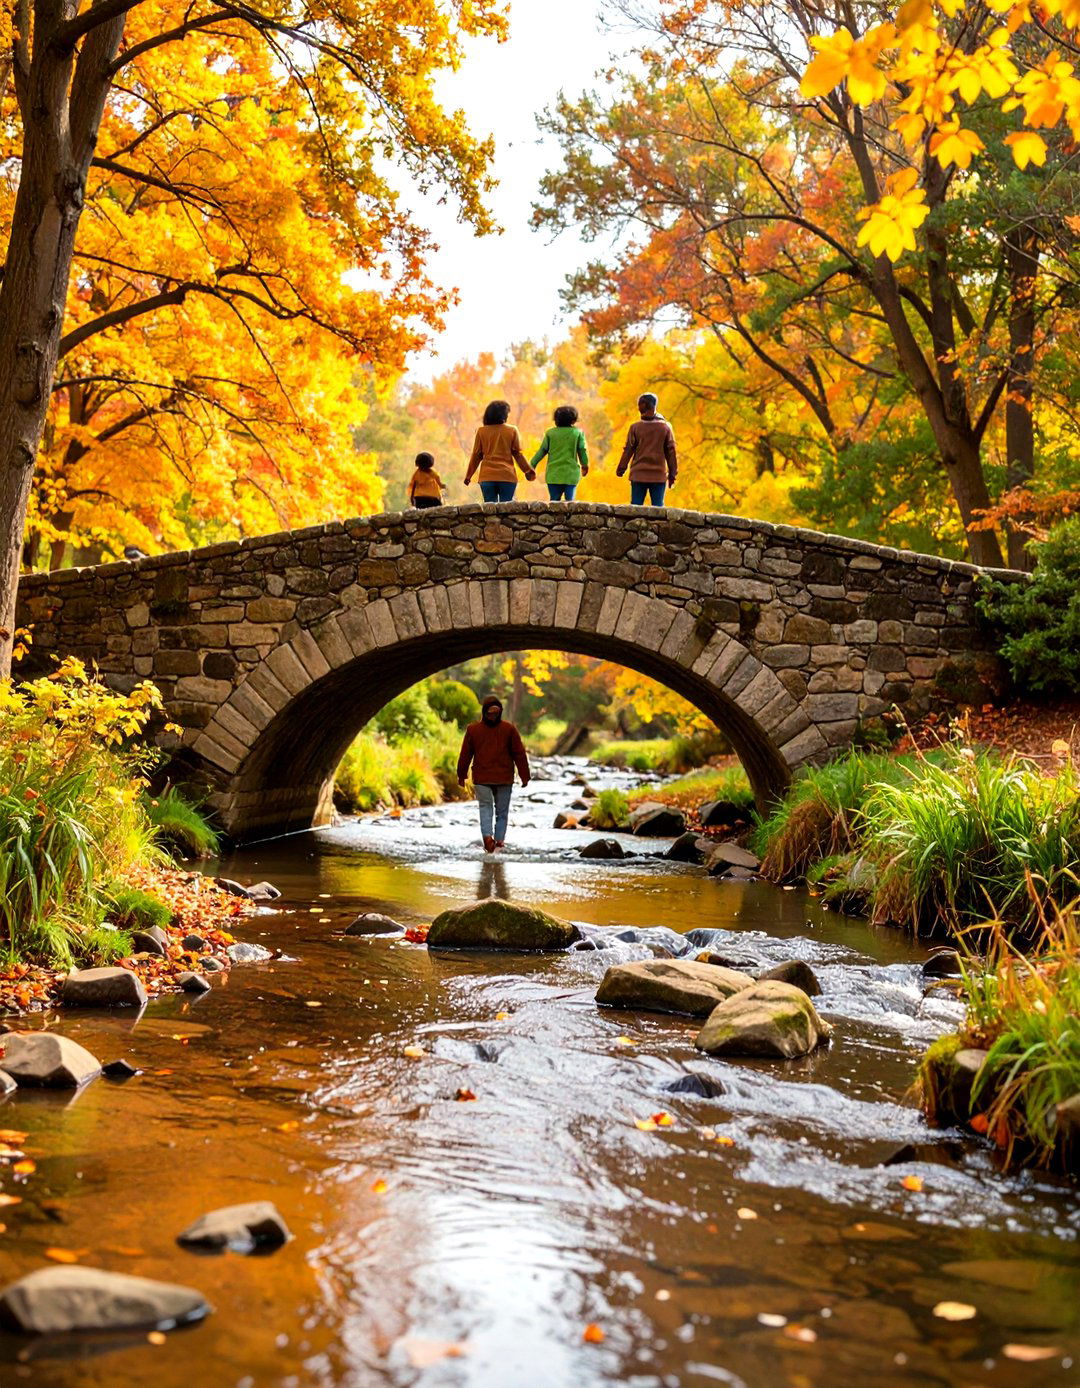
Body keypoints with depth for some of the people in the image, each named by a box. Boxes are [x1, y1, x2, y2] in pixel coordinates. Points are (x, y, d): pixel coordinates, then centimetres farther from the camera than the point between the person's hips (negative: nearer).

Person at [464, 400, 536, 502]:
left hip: (487, 477, 1)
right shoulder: (512, 430, 1)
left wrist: (468, 475, 15)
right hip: (507, 476, -1)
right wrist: (528, 471, 14)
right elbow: (517, 454, 3)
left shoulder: (481, 431, 3)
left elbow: (476, 456, 5)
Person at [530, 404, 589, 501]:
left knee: (554, 501, 7)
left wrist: (531, 465, 11)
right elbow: (582, 450, 6)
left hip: (553, 474, 1)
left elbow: (542, 450, 3)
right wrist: (585, 465, 24)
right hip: (571, 474, -1)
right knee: (570, 501, 2)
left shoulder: (550, 433, 2)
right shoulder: (578, 433, 1)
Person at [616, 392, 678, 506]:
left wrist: (621, 469, 11)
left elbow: (628, 450, 0)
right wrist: (672, 474, 9)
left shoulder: (635, 427, -4)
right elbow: (671, 452, 3)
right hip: (659, 475, 1)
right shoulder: (665, 427, 1)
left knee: (635, 507, 4)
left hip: (639, 475, -1)